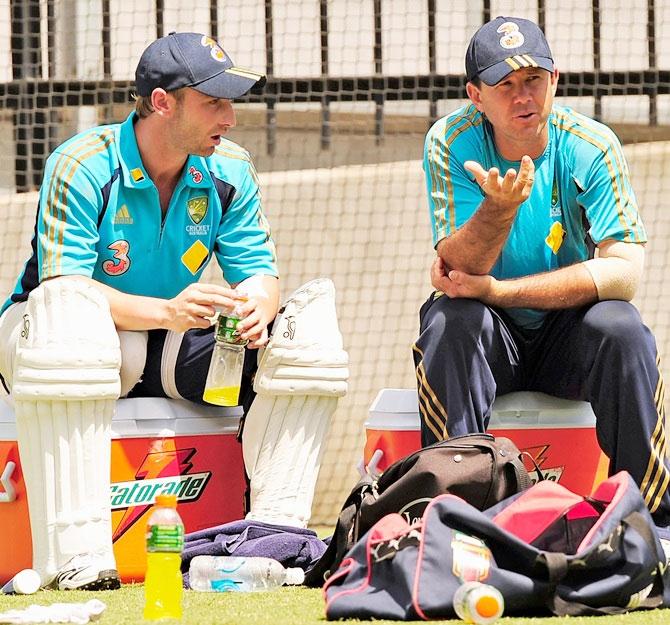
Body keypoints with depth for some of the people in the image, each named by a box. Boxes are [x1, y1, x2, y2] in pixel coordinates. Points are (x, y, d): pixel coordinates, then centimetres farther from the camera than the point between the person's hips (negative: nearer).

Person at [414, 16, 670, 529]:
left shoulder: (591, 145, -12)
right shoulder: (452, 142, -12)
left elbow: (625, 271, -21)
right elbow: (459, 268, -20)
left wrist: (498, 290, -23)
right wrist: (500, 206, -42)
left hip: (568, 337, 0)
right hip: (489, 339, 0)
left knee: (622, 327, -30)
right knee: (450, 321, -31)